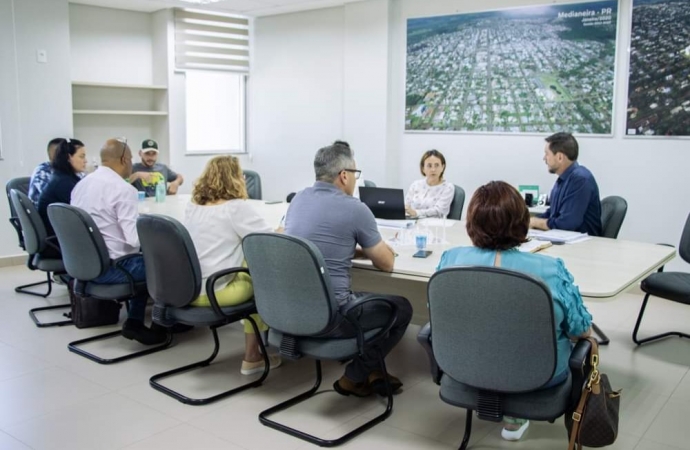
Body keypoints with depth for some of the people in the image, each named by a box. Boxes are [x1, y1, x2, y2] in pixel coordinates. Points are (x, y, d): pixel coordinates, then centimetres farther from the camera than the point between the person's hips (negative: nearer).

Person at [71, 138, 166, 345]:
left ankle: (135, 321, 19)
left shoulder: (82, 184, 8)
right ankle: (160, 324, 21)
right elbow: (135, 239, -24)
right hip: (110, 267, -9)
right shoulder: (123, 189, -18)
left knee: (144, 260, 23)